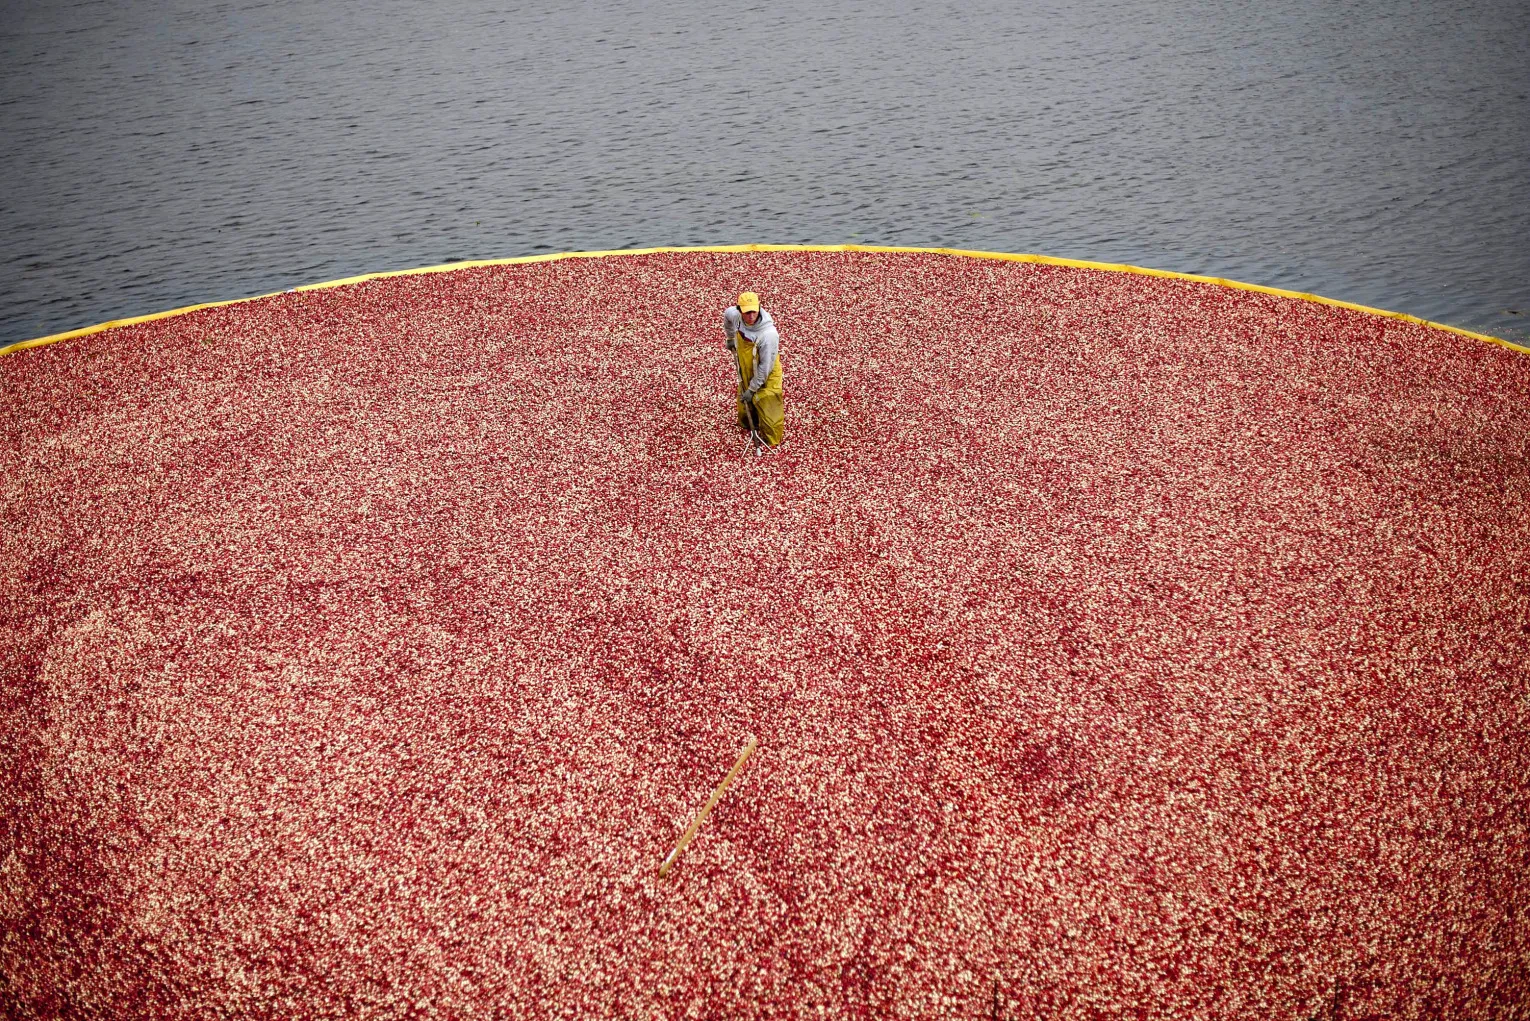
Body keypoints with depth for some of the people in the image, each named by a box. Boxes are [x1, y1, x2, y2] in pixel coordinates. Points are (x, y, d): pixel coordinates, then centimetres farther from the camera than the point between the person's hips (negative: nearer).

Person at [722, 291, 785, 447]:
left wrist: (752, 389, -21)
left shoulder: (769, 334, -39)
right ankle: (746, 423, 59)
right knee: (744, 401, 29)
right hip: (746, 370, 6)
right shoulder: (735, 315, -24)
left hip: (765, 376, -6)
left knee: (767, 407, 9)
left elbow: (765, 367, -29)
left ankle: (772, 439, 34)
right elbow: (727, 313, 6)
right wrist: (731, 338, 14)